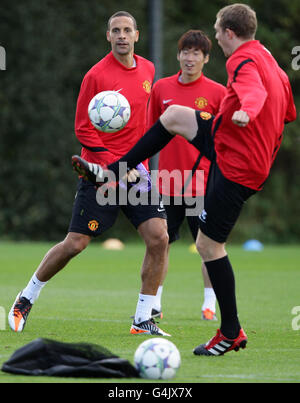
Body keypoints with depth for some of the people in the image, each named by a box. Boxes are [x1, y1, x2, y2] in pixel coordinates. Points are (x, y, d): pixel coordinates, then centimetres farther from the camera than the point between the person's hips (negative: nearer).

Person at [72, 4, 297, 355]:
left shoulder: (243, 63, -20)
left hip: (235, 167, -10)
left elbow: (256, 92, -44)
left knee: (209, 245, -4)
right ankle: (111, 172, 28)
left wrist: (247, 111, -67)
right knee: (174, 116, 19)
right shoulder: (266, 58, 9)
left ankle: (231, 333, 3)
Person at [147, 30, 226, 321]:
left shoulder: (217, 92, -1)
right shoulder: (161, 89, 6)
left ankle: (209, 305, 11)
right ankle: (154, 304, 11)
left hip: (203, 182, -2)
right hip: (168, 181, 2)